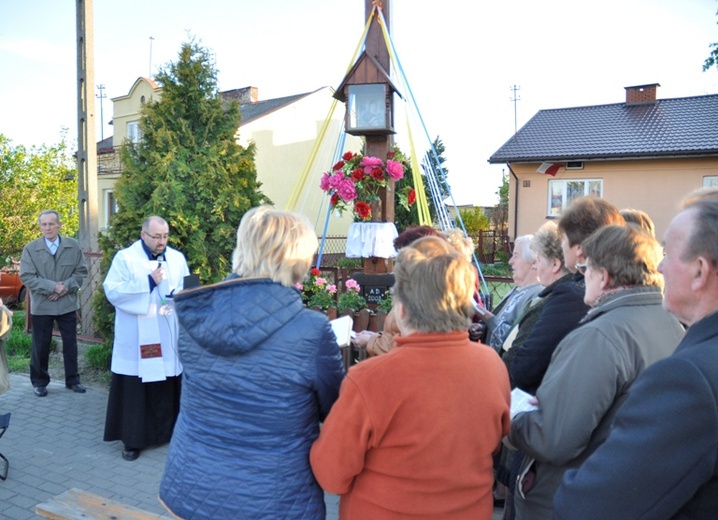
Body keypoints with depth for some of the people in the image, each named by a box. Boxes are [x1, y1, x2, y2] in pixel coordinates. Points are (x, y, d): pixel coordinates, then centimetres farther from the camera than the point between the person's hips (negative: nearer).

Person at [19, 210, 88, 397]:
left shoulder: (73, 246, 0)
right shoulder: (30, 248, -5)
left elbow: (81, 271, 0)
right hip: (41, 305, -1)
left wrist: (66, 287, -14)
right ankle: (39, 382, 25)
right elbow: (26, 277, -9)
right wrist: (52, 286, -18)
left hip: (68, 304, 1)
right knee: (41, 345, 9)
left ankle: (72, 380, 23)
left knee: (70, 343, 10)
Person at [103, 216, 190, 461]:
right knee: (134, 389, 3)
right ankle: (132, 440, 14)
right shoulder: (125, 258, -2)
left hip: (168, 338, 3)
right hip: (136, 339, -3)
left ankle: (166, 431, 23)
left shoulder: (177, 258, 8)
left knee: (168, 387, 8)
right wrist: (148, 282, -16)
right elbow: (112, 291, -11)